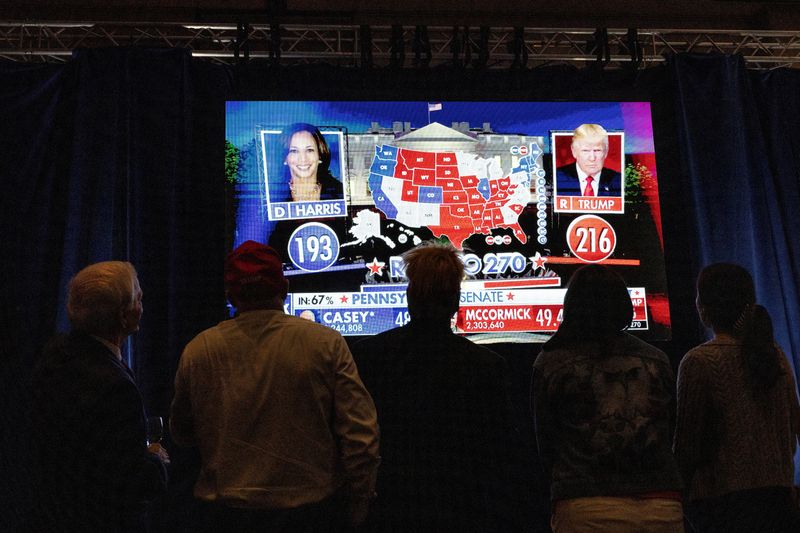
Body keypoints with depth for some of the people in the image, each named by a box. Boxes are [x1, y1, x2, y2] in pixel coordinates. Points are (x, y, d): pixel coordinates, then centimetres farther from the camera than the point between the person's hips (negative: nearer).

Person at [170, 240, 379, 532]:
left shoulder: (197, 351, -3)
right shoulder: (326, 343, -9)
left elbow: (182, 434, 10)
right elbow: (360, 434, -11)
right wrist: (359, 502, -1)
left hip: (229, 510, 2)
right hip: (311, 507, -1)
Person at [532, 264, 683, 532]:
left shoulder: (550, 363, 1)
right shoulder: (656, 359, 11)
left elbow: (546, 445, 7)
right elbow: (670, 433, 16)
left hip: (585, 510, -3)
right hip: (663, 508, 3)